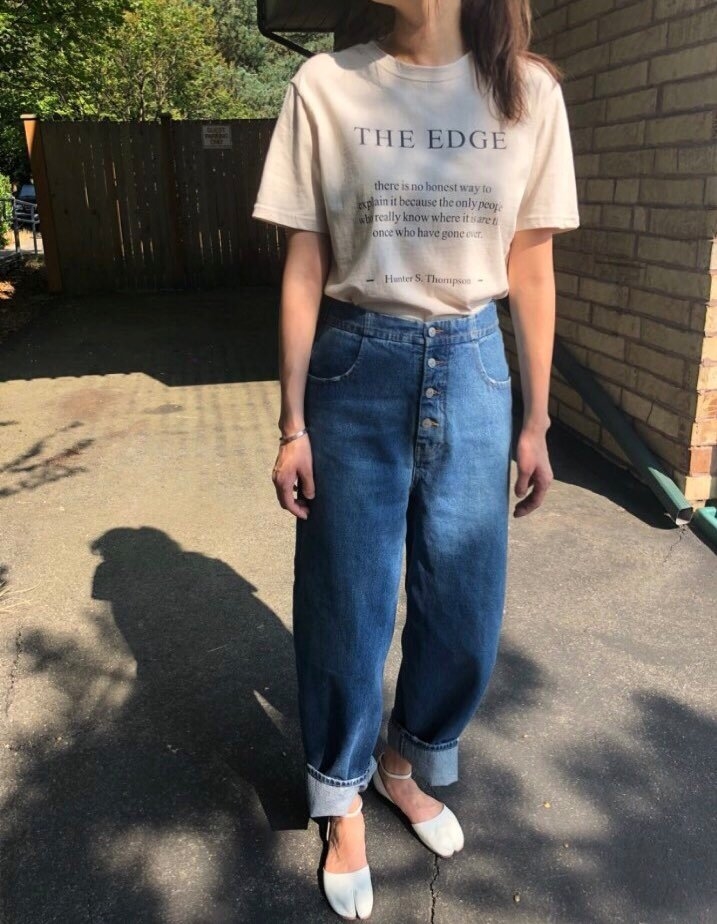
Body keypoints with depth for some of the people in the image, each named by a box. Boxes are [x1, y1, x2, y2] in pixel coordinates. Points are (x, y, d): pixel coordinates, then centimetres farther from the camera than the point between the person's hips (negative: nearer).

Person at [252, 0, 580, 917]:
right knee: (346, 605, 9)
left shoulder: (529, 92, 2)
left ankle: (407, 762, 41)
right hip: (356, 370, -1)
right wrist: (292, 424, -3)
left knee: (466, 608, 11)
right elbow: (304, 268, -2)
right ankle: (344, 798, 35)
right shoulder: (326, 85, -3)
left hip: (471, 370, 2)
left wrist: (535, 424, 5)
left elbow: (532, 270, 5)